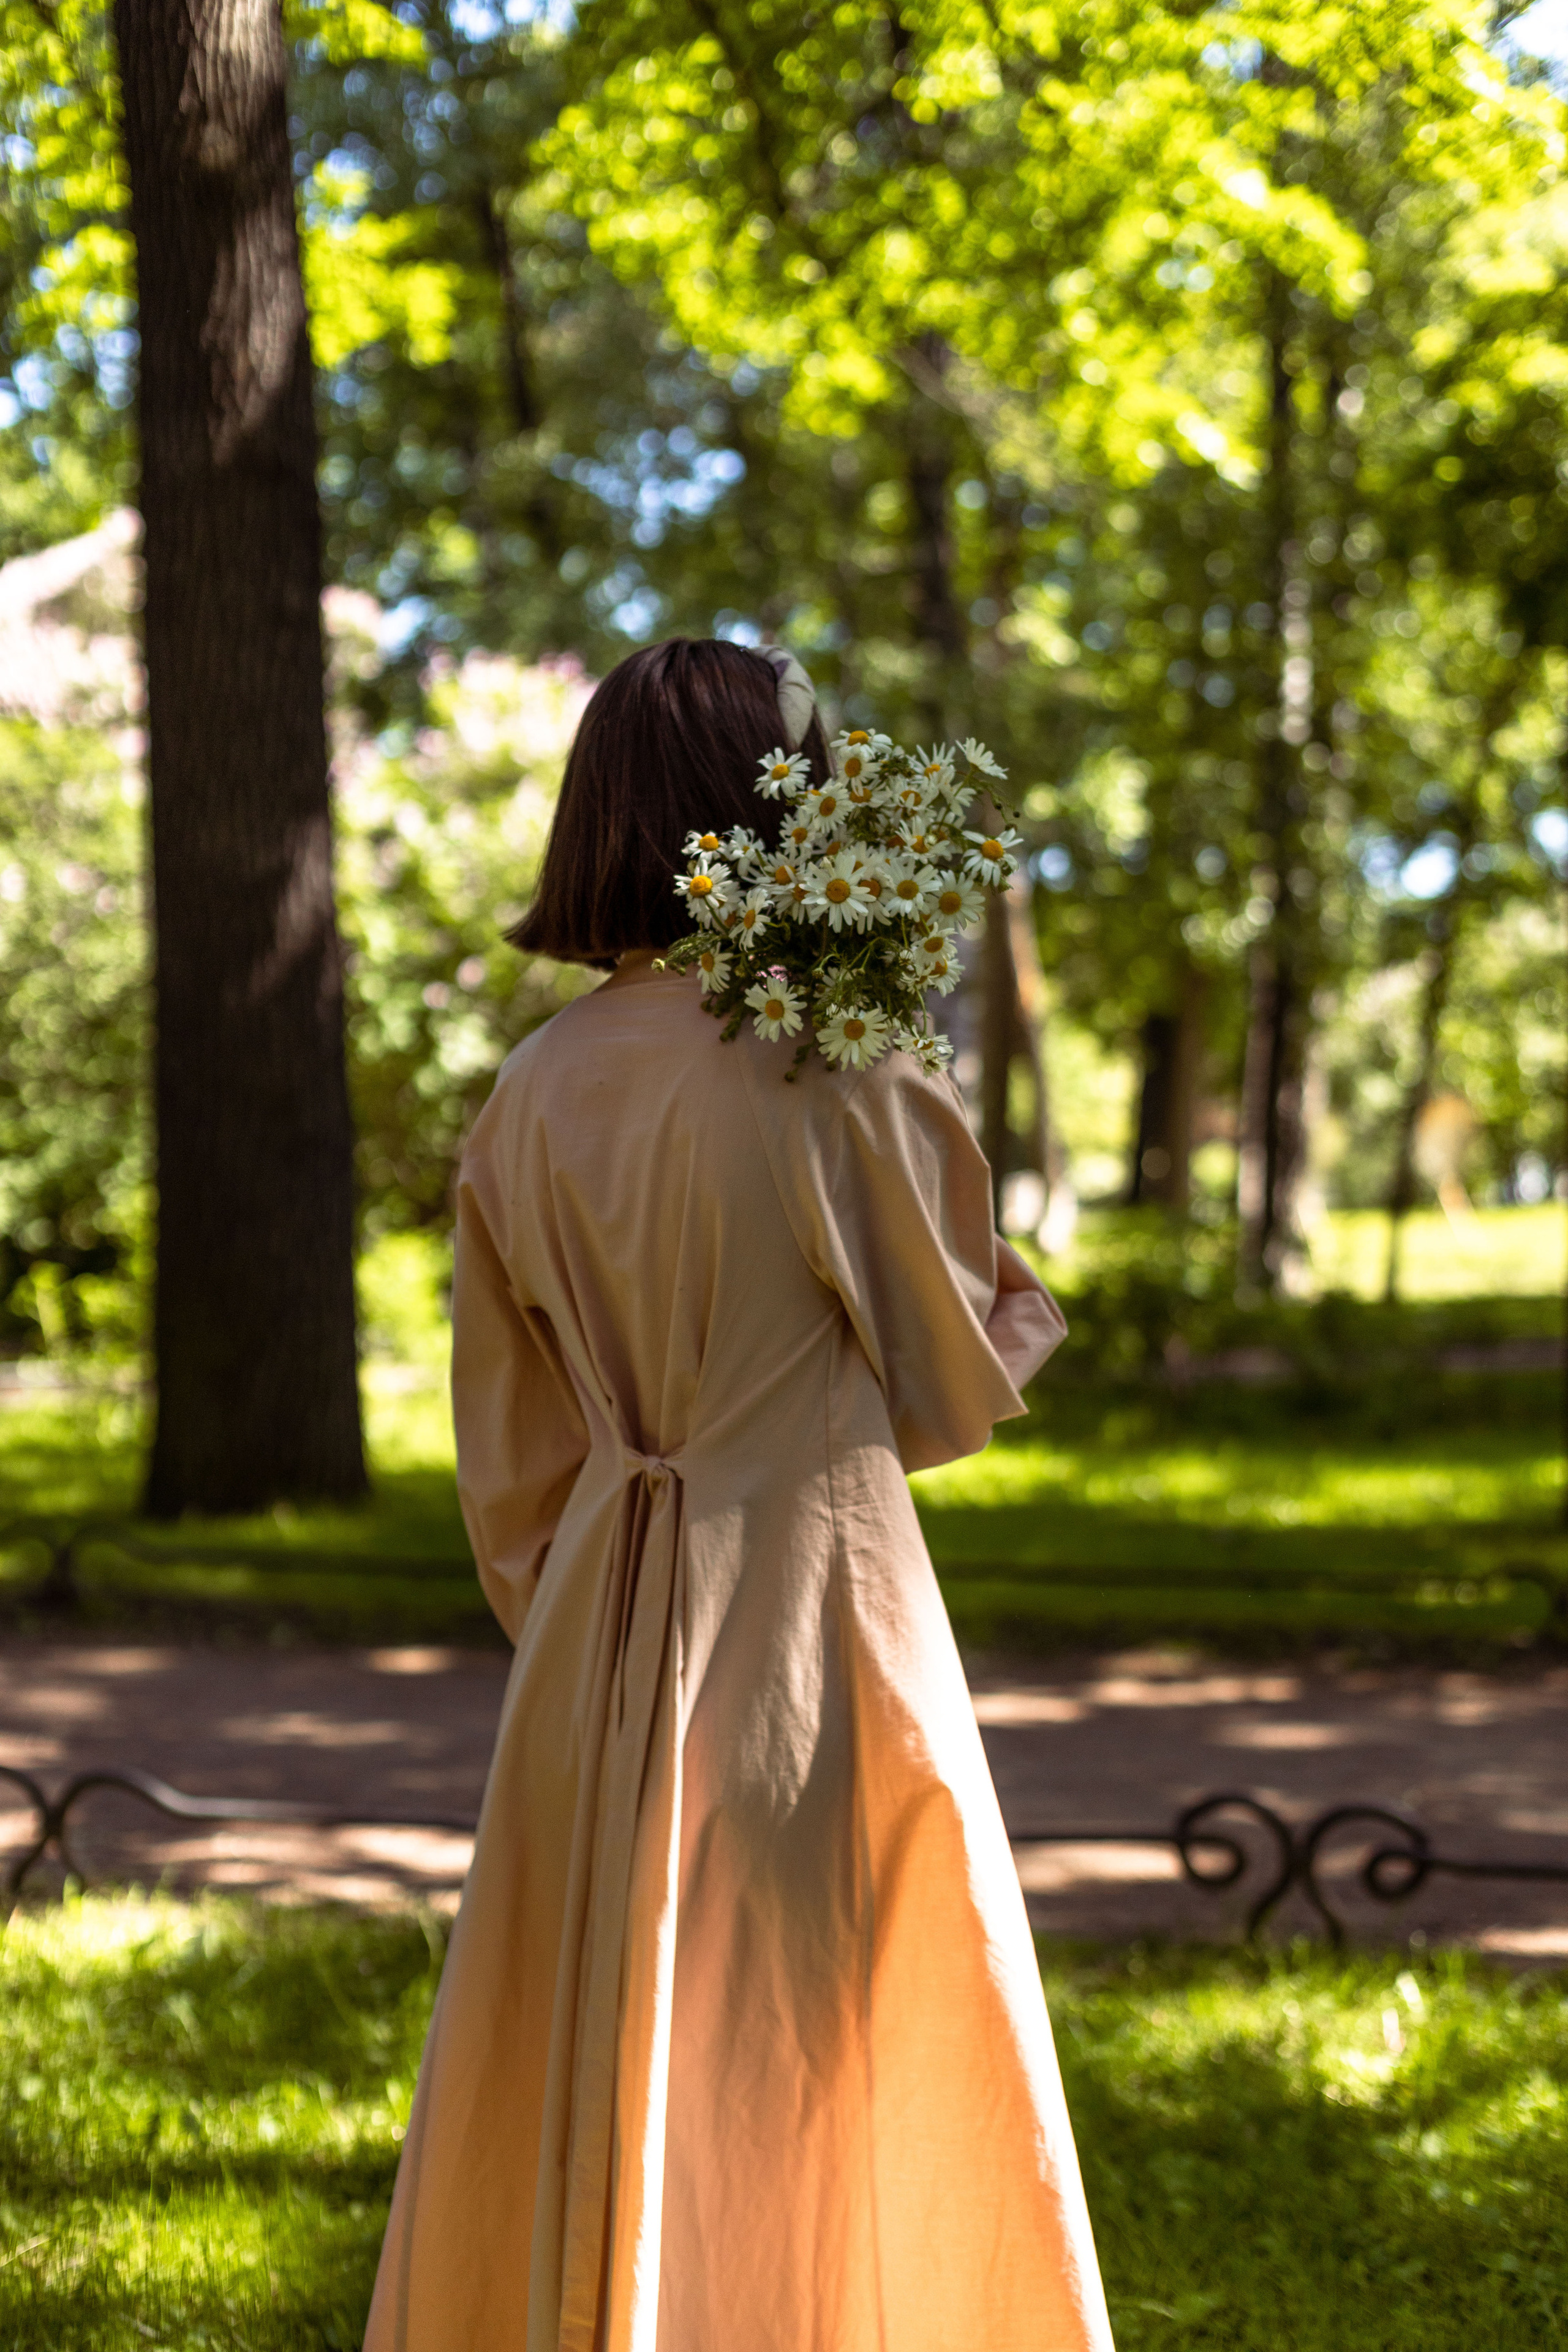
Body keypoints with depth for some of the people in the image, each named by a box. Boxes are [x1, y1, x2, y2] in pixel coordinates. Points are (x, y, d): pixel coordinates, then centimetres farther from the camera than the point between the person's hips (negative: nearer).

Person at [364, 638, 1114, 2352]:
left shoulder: (529, 1098, 3)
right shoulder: (842, 1078, -14)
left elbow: (511, 1451, 10)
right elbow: (958, 1384, -3)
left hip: (597, 1629, 5)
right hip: (815, 1615, -5)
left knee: (583, 2102, 14)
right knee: (824, 2107, 6)